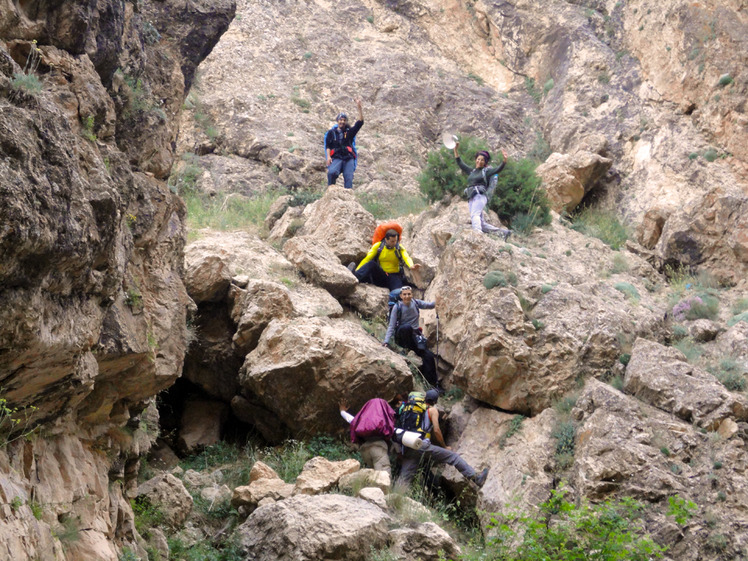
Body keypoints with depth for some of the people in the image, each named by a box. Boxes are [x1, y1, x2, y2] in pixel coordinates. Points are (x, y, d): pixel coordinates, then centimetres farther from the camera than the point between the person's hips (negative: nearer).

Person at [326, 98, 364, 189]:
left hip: (349, 158, 2)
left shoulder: (349, 132, 20)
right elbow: (328, 145, 13)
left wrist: (359, 107, 1)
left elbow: (360, 122, 10)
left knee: (348, 178, -15)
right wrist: (328, 157, -5)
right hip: (336, 158, -2)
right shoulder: (331, 132, 19)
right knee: (331, 172, -30)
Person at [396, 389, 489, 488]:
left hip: (407, 448, 6)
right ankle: (475, 477, -2)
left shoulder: (410, 407, 24)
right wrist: (445, 447, 10)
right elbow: (436, 430, -2)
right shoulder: (432, 410, 6)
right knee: (453, 456, 1)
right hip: (421, 445, -6)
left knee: (403, 479, 1)